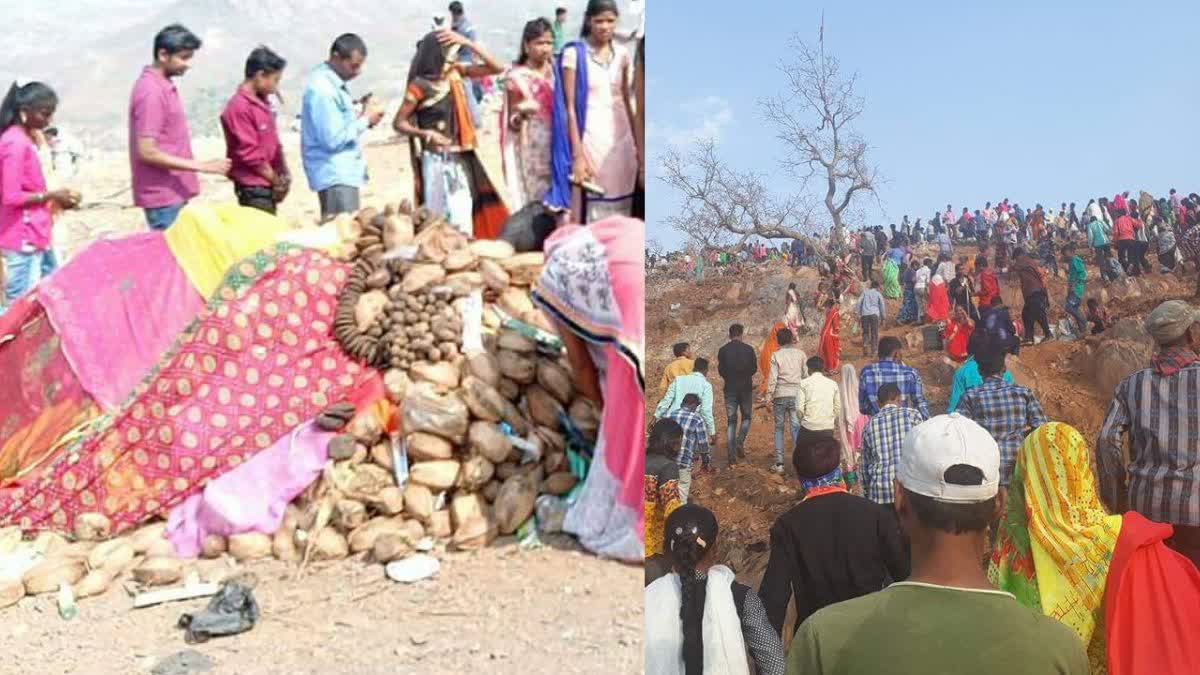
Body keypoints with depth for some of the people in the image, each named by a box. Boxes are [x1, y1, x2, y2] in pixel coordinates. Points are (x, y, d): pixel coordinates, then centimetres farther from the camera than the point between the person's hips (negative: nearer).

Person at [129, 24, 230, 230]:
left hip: (174, 193, 9)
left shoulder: (164, 86, 11)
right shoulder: (150, 92, -17)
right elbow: (147, 152, -20)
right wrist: (200, 166, -19)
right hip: (163, 197, -9)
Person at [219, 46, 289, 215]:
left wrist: (284, 174, 4)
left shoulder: (262, 102, 12)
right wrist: (276, 181, -9)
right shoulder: (239, 108, -17)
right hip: (254, 190, -9)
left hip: (267, 186, 9)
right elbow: (250, 154, -18)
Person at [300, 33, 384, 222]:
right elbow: (333, 140, -22)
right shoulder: (322, 89, -19)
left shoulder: (333, 82, 10)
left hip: (343, 172, 10)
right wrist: (365, 119, -13)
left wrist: (364, 116, 0)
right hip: (335, 176, -10)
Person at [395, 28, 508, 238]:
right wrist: (425, 134, -24)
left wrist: (467, 42, -9)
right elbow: (399, 123, -7)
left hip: (461, 156, 5)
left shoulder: (455, 72, 3)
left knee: (463, 216, 9)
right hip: (436, 159, -5)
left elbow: (496, 68, 1)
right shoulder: (420, 85, -11)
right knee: (439, 215, -1)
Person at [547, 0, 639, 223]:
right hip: (590, 138, -4)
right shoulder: (574, 53, -5)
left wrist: (638, 145, 14)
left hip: (621, 138, 4)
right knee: (590, 209, -4)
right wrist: (577, 154, -14)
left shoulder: (622, 55, 9)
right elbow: (569, 107, -8)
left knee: (619, 211, 6)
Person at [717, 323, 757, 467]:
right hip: (746, 388, -1)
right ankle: (739, 443, -7)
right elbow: (754, 369, 1)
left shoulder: (723, 350, -2)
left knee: (731, 421, 5)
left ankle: (732, 456, 0)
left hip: (730, 389, 1)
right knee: (746, 417, 16)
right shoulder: (748, 349, -4)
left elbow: (720, 370, 0)